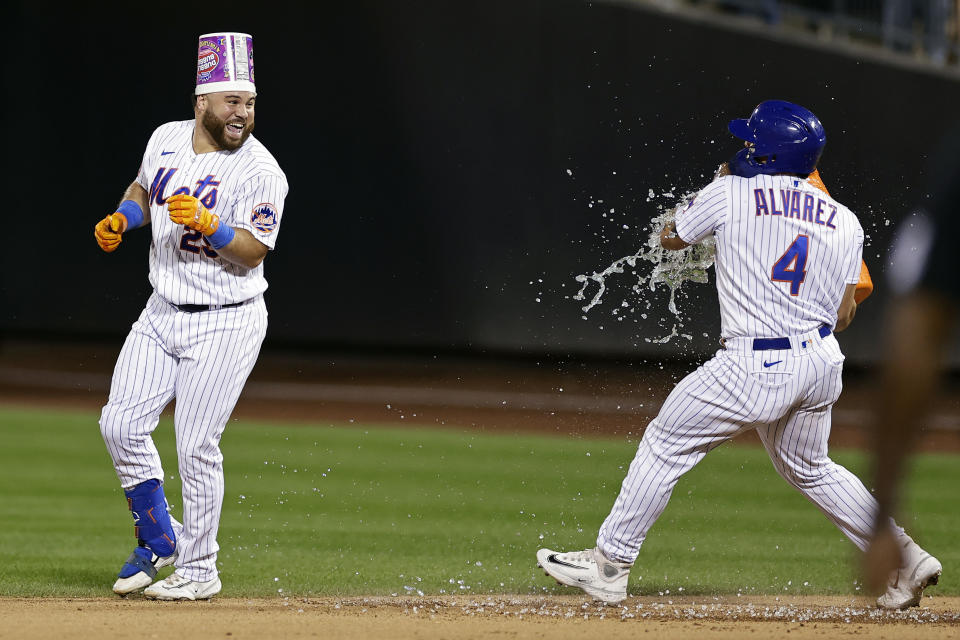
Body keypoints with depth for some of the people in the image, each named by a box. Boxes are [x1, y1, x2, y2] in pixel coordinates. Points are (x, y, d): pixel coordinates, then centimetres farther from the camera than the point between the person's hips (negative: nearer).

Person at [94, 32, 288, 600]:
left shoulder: (261, 173, -16)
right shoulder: (167, 139, 2)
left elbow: (253, 252, -22)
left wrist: (207, 223, -38)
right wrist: (122, 218, 3)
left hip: (226, 324, -6)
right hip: (162, 314, 6)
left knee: (196, 448, -6)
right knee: (122, 425, 1)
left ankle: (199, 570, 10)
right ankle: (160, 541, 21)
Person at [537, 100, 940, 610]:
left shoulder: (731, 193, -5)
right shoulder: (844, 221, 6)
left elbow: (670, 238, 14)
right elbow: (843, 315, 8)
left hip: (757, 367, -6)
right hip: (821, 365, 6)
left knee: (665, 445, 6)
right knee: (809, 469, 26)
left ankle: (610, 564, 8)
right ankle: (906, 559, 21)